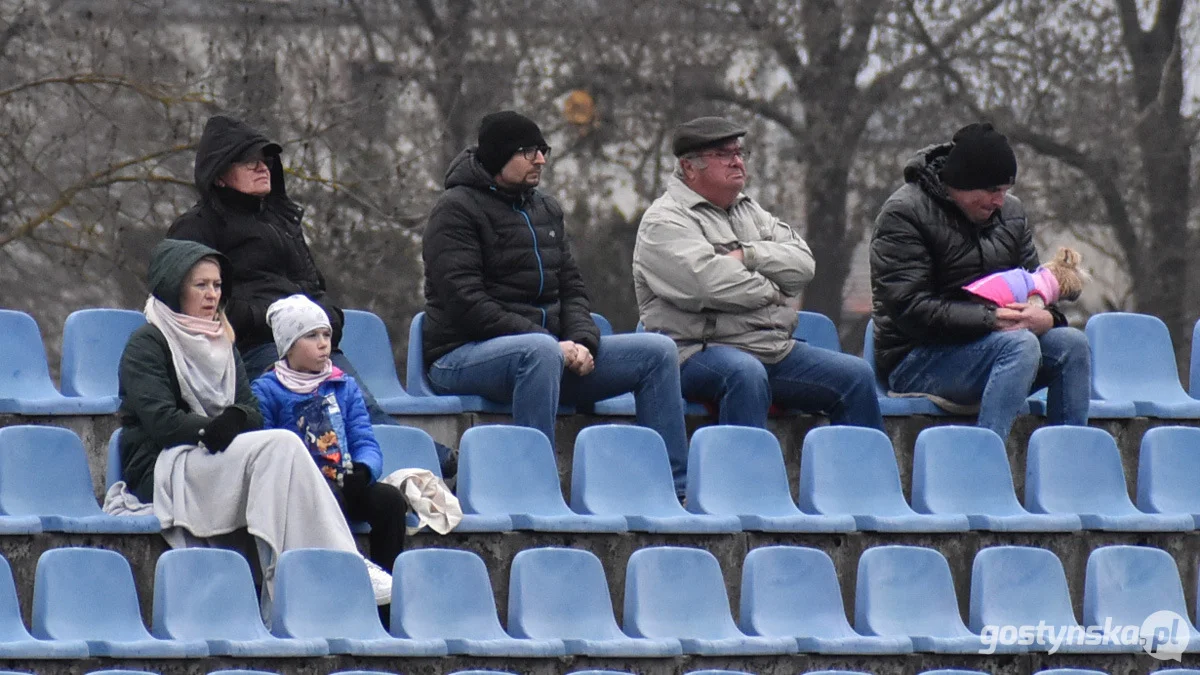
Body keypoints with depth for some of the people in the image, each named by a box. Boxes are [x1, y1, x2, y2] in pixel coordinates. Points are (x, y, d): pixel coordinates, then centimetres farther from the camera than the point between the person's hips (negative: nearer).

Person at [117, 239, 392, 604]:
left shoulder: (221, 345, 23)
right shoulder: (146, 344, 1)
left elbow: (253, 413, 11)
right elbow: (159, 420, -12)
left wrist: (235, 420, -12)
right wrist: (209, 429, -23)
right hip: (162, 474, -6)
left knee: (280, 449, -27)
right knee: (281, 445, -26)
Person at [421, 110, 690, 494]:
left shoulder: (546, 210, 19)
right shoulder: (457, 209, -7)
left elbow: (571, 289, 18)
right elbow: (465, 304, -17)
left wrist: (582, 342, -6)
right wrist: (553, 344, -21)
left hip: (548, 351, 8)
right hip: (463, 355, -8)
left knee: (657, 352, -4)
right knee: (540, 350, -42)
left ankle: (674, 488, -5)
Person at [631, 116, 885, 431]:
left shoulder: (749, 212, 21)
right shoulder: (665, 221, -3)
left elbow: (803, 264, 8)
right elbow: (709, 282, -20)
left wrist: (747, 255, -7)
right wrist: (771, 292, -5)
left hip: (777, 349, 8)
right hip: (700, 354, -8)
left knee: (856, 376, -2)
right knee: (745, 373, -39)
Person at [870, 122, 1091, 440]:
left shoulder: (1009, 211, 14)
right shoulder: (902, 214, -10)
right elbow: (910, 309, -19)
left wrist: (1045, 315, -11)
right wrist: (990, 319, -26)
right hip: (914, 360, -7)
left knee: (1071, 344, -16)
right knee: (1020, 344, -31)